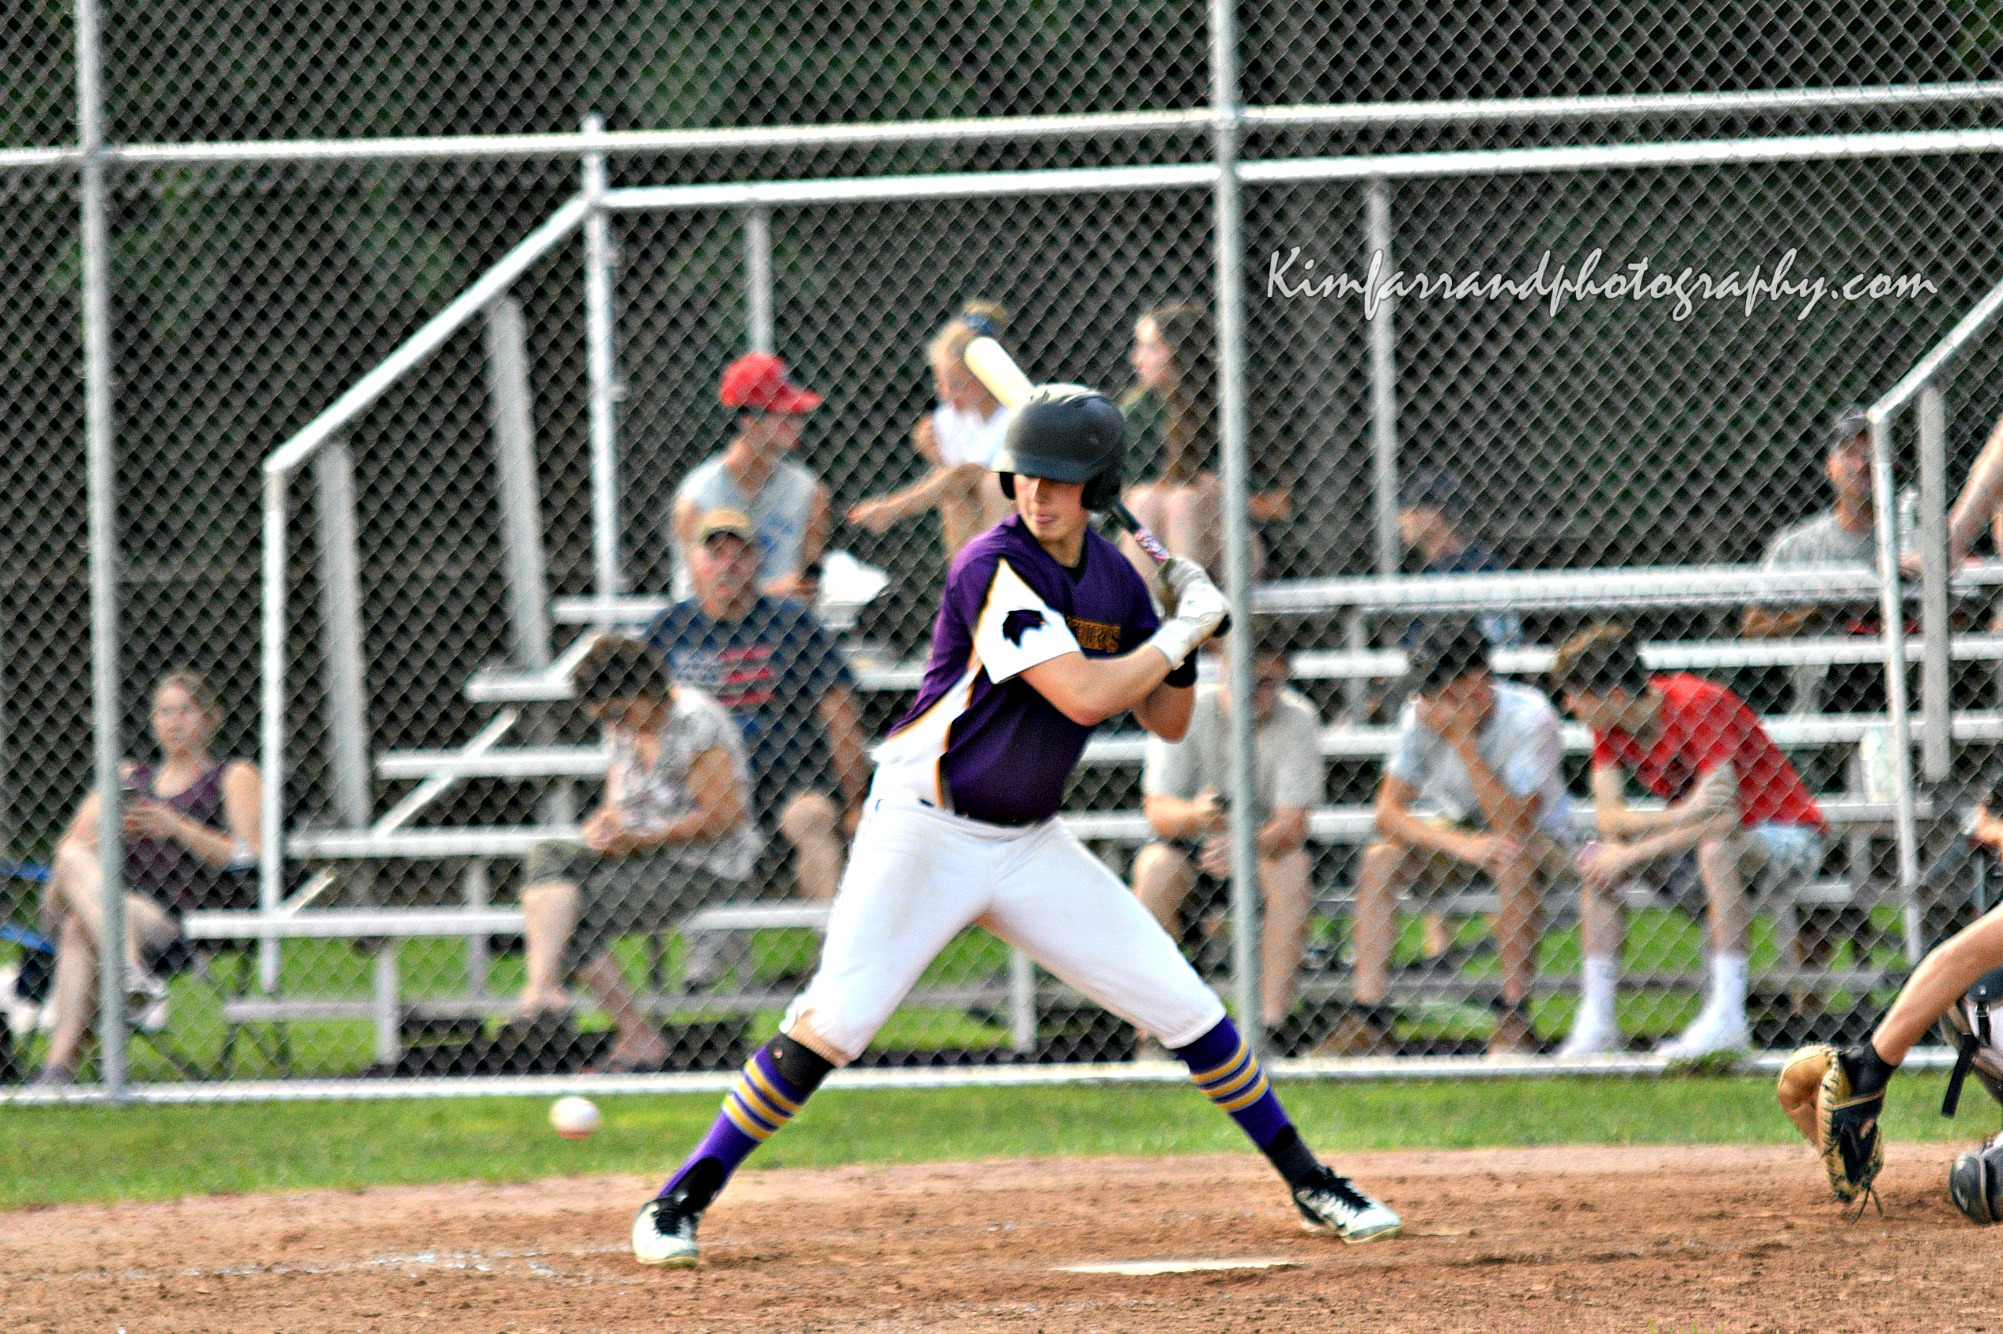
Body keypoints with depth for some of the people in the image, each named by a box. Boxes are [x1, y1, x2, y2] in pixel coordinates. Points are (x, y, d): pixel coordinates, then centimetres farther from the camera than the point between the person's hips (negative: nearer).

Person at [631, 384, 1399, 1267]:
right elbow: (1083, 696, -27)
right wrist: (1183, 628, -15)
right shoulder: (995, 566, -19)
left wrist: (1184, 647, -8)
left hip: (1030, 846, 6)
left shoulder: (1114, 579, 4)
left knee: (1185, 1007, 4)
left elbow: (1166, 723, 11)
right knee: (831, 1024, -17)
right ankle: (680, 1202, -7)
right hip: (925, 833, -6)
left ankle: (1309, 1185, 18)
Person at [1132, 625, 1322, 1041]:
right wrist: (1197, 815, -46)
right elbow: (1157, 810, -22)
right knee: (1155, 868, -31)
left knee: (1292, 867, -32)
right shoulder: (1187, 712, -16)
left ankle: (1273, 1020, -32)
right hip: (1189, 840, 0)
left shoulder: (1297, 720, -16)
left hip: (1268, 840, 0)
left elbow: (1292, 824, -25)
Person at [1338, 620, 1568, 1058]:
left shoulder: (1528, 715, -27)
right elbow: (1389, 811, -19)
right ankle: (1369, 1019, -23)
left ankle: (1515, 1020, -27)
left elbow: (1515, 826, -33)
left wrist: (1463, 741, -36)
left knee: (1512, 861, -38)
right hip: (1457, 828, 4)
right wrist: (1462, 845, -36)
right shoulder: (1420, 716, -16)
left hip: (1542, 839, -4)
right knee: (1379, 859, -22)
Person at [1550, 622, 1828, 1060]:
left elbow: (1724, 815, -34)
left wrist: (1632, 854, -31)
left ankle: (1727, 1016, -39)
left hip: (1786, 836, -8)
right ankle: (1597, 1022, -10)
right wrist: (1682, 814, -35)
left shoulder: (1698, 706, -27)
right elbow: (1608, 816, -15)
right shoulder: (1609, 726, -5)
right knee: (1596, 859, -9)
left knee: (1716, 847, -39)